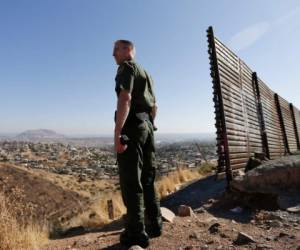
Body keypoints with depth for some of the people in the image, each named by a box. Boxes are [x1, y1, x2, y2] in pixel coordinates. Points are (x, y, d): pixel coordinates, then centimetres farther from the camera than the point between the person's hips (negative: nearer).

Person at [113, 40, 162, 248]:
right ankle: (154, 224, 22)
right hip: (147, 126, 9)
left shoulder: (127, 68, -1)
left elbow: (125, 99, -18)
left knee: (131, 181, -4)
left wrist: (117, 133, -22)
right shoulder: (145, 73, 25)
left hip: (132, 127, -9)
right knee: (147, 179, 13)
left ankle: (136, 232, 4)